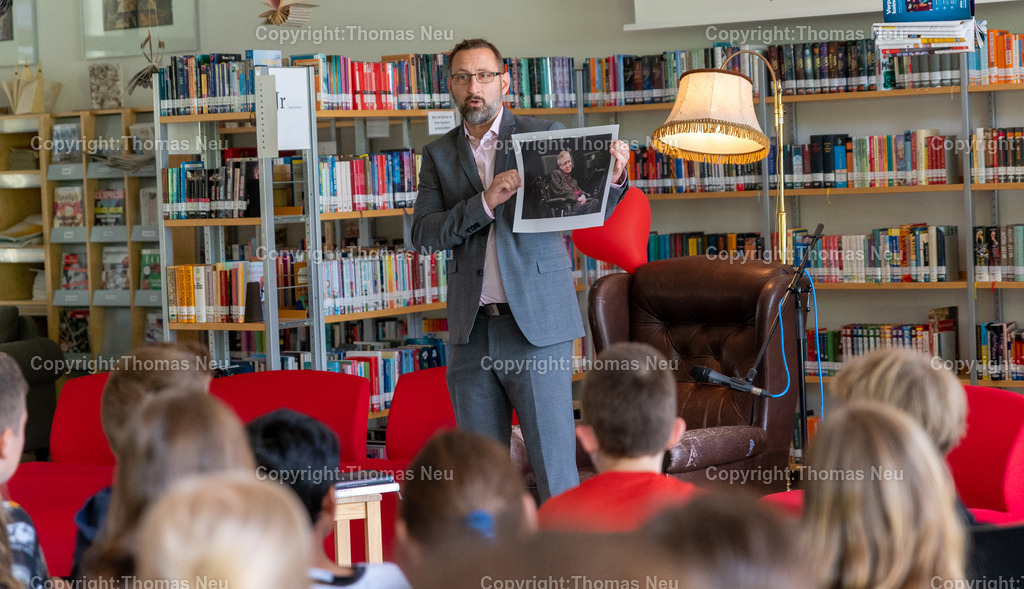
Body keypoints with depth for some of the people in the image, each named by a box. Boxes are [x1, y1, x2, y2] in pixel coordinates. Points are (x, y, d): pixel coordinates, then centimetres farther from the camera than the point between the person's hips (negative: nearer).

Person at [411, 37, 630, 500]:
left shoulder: (545, 135, 3)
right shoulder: (439, 155, 11)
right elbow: (423, 233, -2)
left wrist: (612, 178, -21)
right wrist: (485, 202, -17)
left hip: (537, 324, -3)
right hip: (471, 329, 3)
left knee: (555, 470, -6)